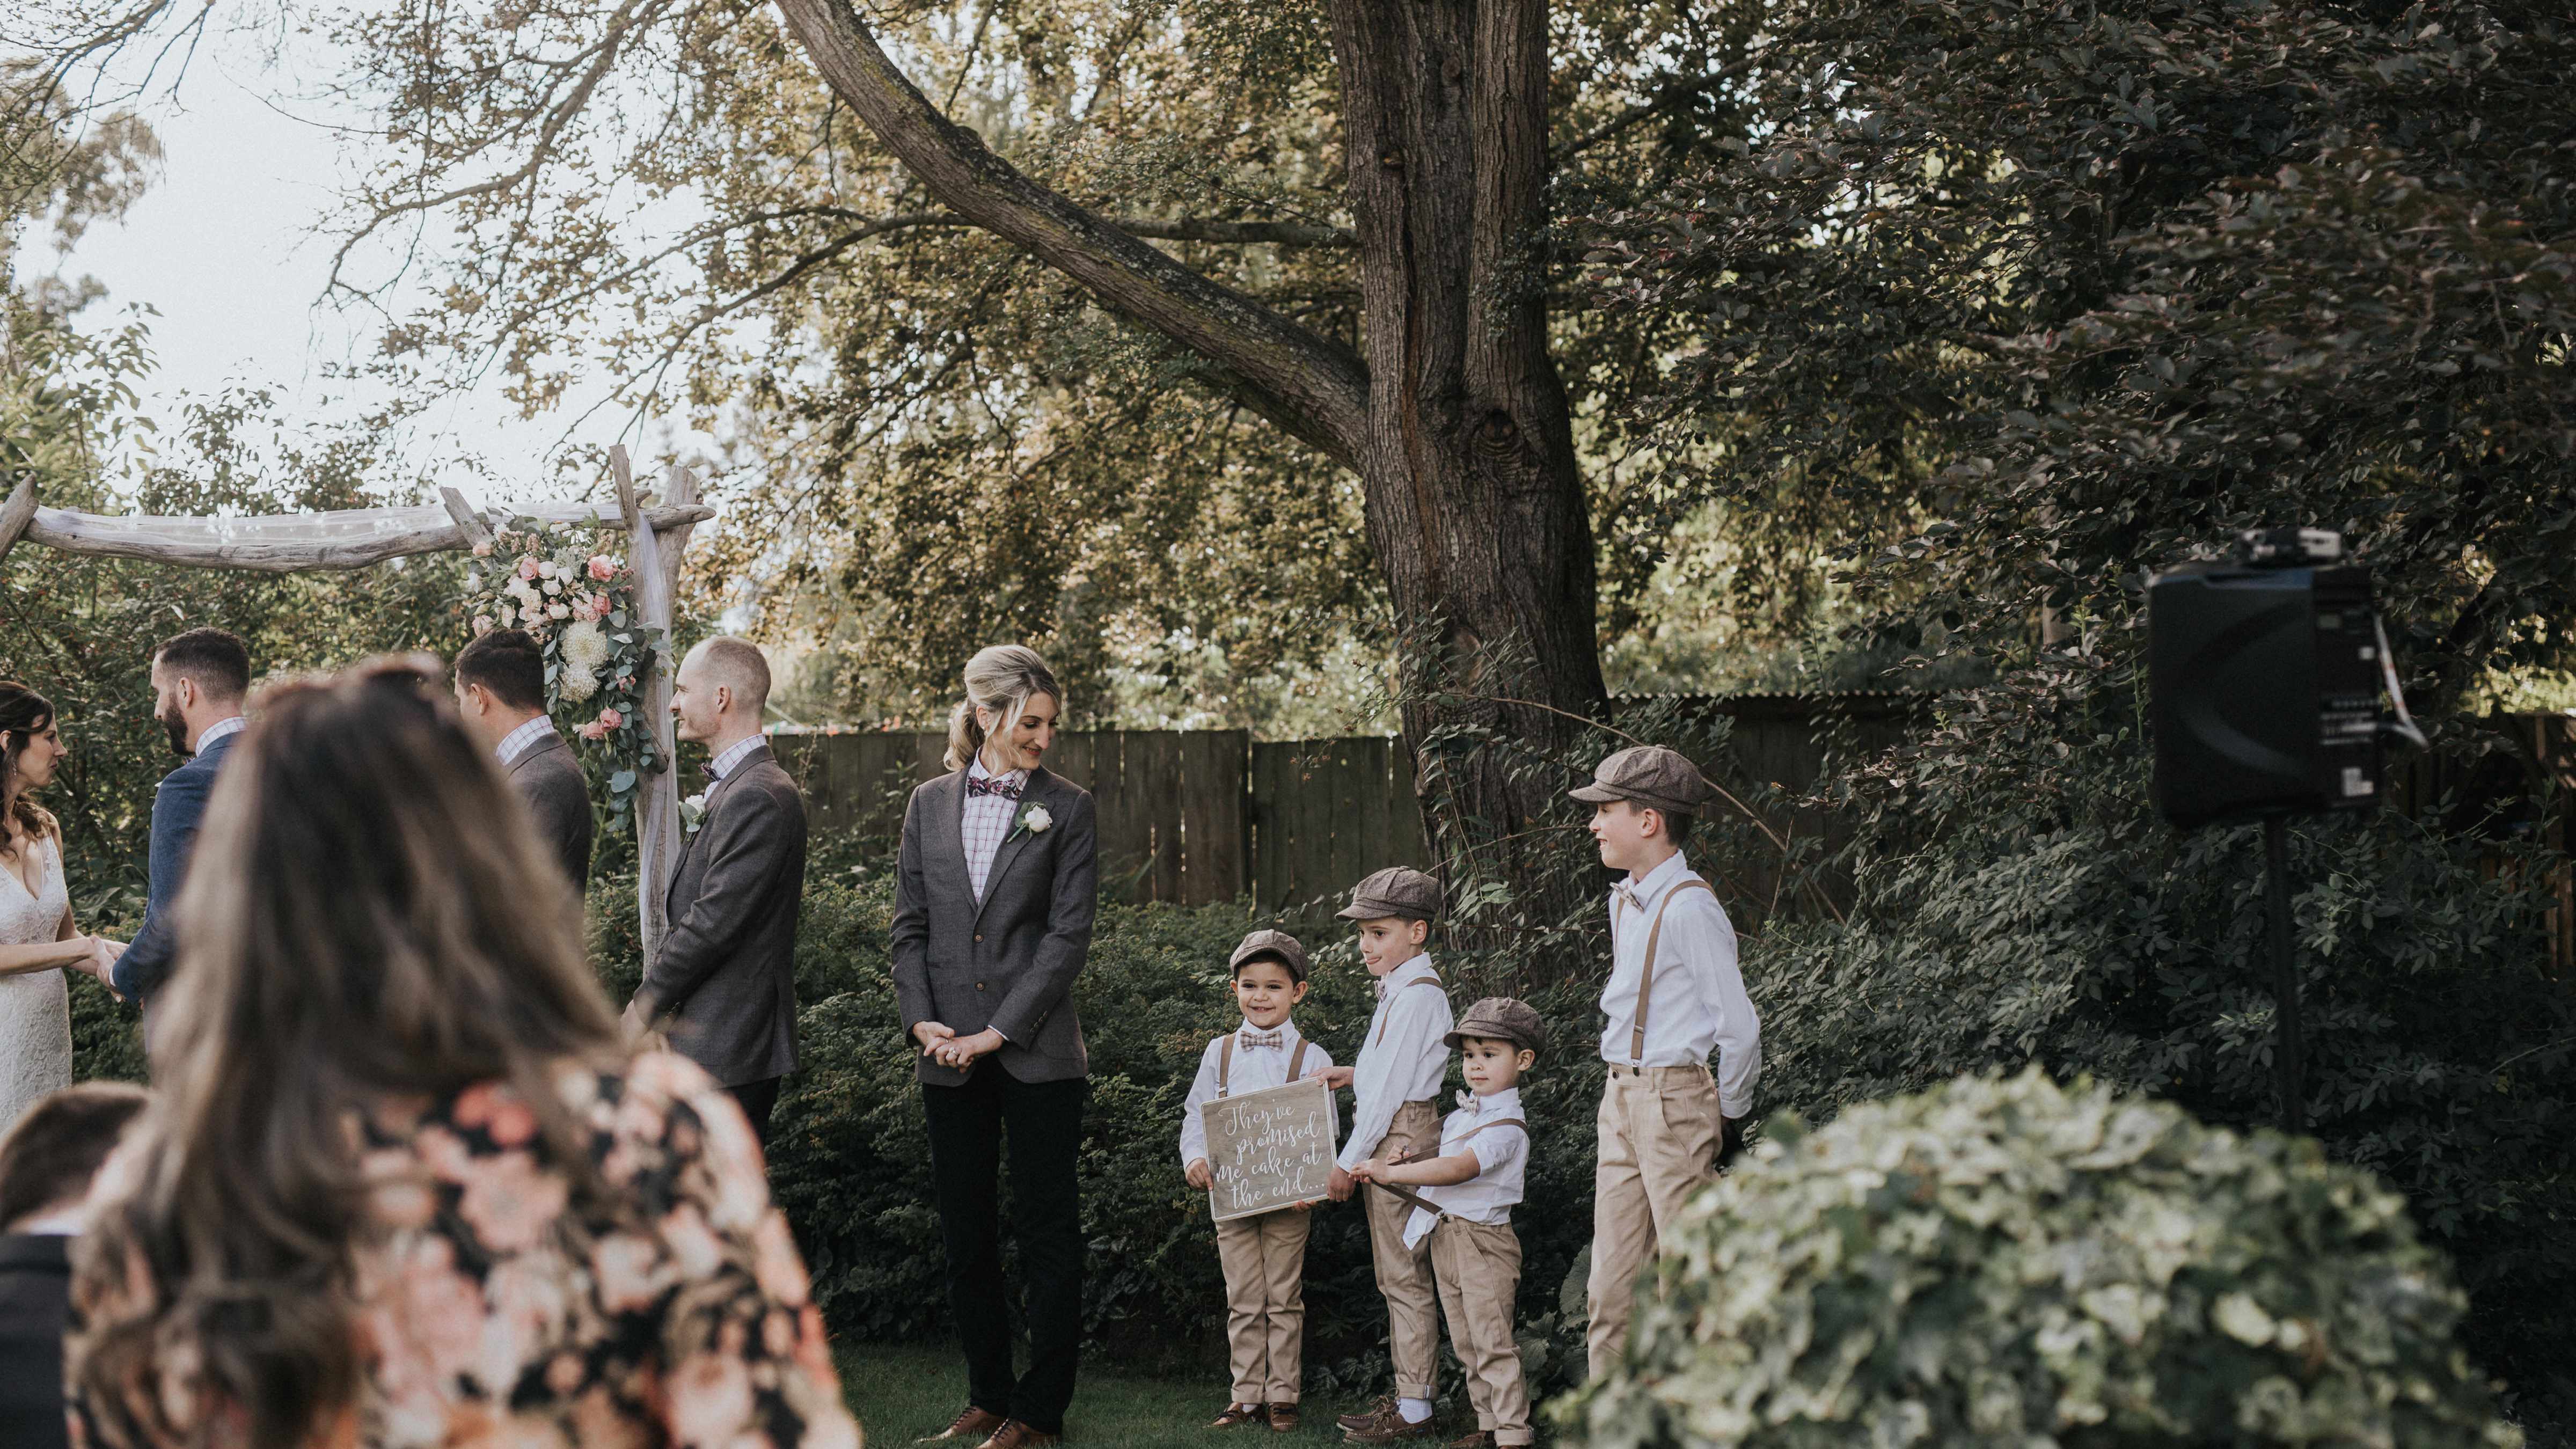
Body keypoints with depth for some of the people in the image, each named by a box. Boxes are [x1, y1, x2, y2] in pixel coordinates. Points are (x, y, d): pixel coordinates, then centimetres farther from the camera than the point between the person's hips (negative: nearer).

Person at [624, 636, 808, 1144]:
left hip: (727, 1050, -10)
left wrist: (645, 1006, -10)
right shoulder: (737, 786, 16)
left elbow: (712, 923, -21)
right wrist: (653, 1001, 12)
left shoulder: (757, 797, -18)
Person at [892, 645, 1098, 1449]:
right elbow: (910, 924, 8)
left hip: (1036, 1052, -3)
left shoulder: (1067, 809, -1)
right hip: (949, 1056, 4)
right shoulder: (930, 805, 8)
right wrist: (922, 1020, -6)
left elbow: (1067, 934, -6)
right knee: (966, 1236, 10)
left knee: (1046, 1232, 0)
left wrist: (999, 1032, -12)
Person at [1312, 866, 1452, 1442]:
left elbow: (1392, 1089, -19)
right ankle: (1410, 1390, 21)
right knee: (1396, 1278, 14)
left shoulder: (1417, 994, -16)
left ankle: (1413, 1409, -1)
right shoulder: (1401, 989, 14)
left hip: (1399, 1139, -10)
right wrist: (1357, 1074, 10)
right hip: (1388, 1140, 10)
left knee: (1405, 1277, -6)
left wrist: (1350, 1159, -16)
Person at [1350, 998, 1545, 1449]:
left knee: (1493, 1344, -10)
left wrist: (1391, 1173, -26)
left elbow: (1458, 1169, -26)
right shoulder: (1463, 1112, 13)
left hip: (1482, 1242, -9)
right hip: (1445, 1239, 9)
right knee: (1467, 1346, 12)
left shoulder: (1507, 1126, -15)